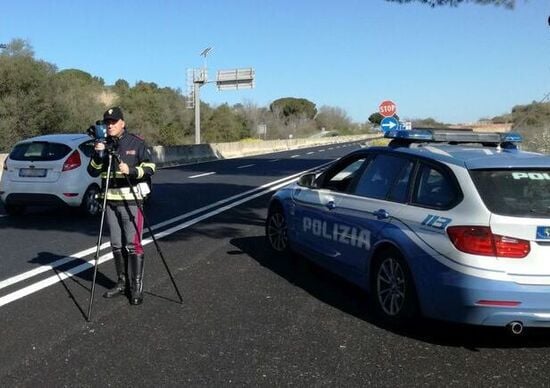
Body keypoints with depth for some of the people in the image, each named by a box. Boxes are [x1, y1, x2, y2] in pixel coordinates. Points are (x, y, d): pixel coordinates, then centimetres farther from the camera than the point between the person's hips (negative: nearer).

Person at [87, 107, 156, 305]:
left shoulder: (136, 143, -3)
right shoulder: (103, 145, 10)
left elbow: (149, 168, -4)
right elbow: (93, 172, 7)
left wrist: (131, 171, -20)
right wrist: (98, 155, -10)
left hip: (131, 200, -5)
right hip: (111, 201, 5)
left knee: (133, 244, -7)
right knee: (117, 245, 11)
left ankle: (137, 287, -2)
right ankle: (122, 283, 22)